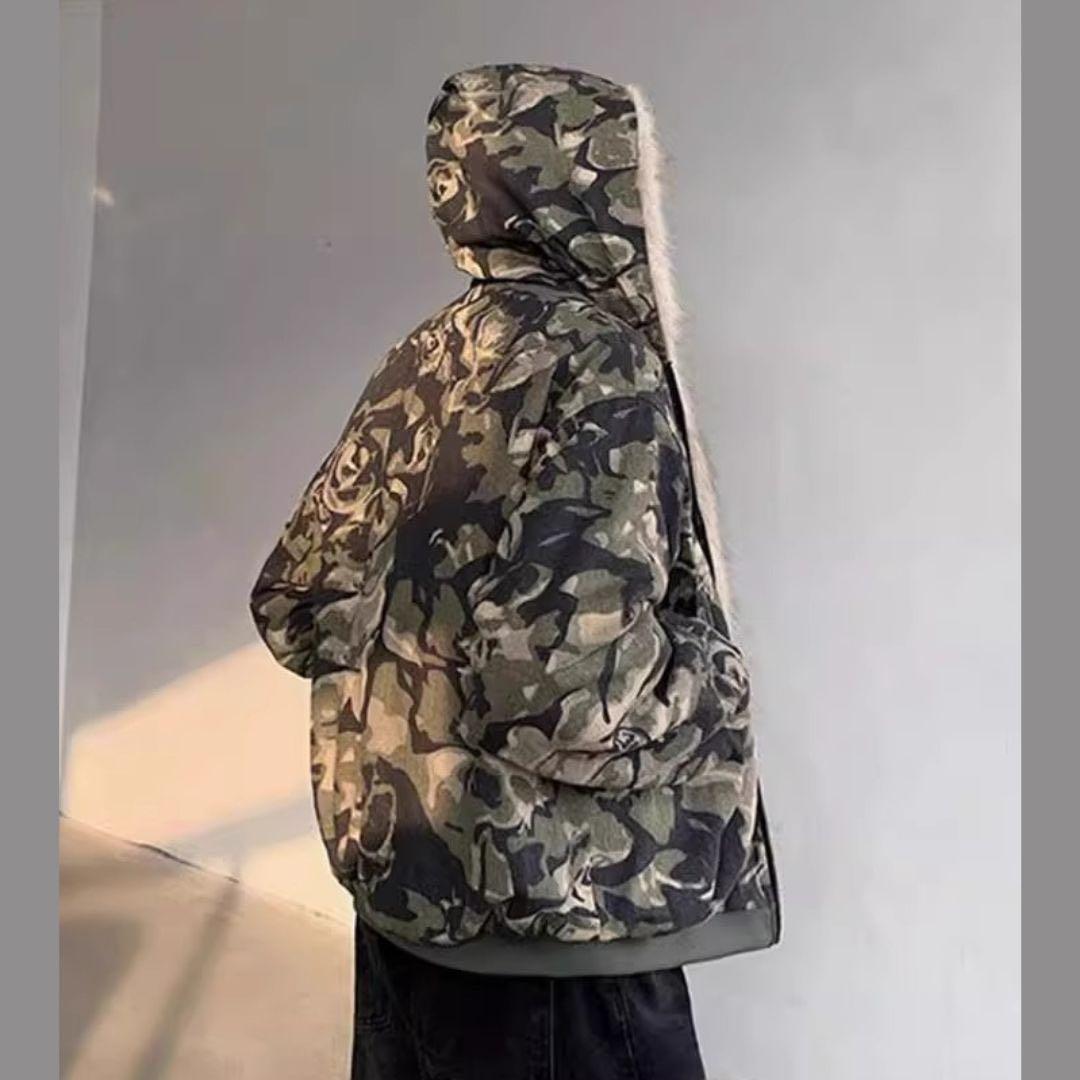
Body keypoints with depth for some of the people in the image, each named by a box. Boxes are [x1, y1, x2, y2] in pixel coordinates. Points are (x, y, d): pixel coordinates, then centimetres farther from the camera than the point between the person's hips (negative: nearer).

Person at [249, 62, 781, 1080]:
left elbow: (295, 602, 8)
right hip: (547, 899, -7)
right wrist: (713, 670, -10)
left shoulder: (419, 364, 4)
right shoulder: (597, 365, -18)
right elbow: (574, 681, -28)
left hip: (400, 864, 8)